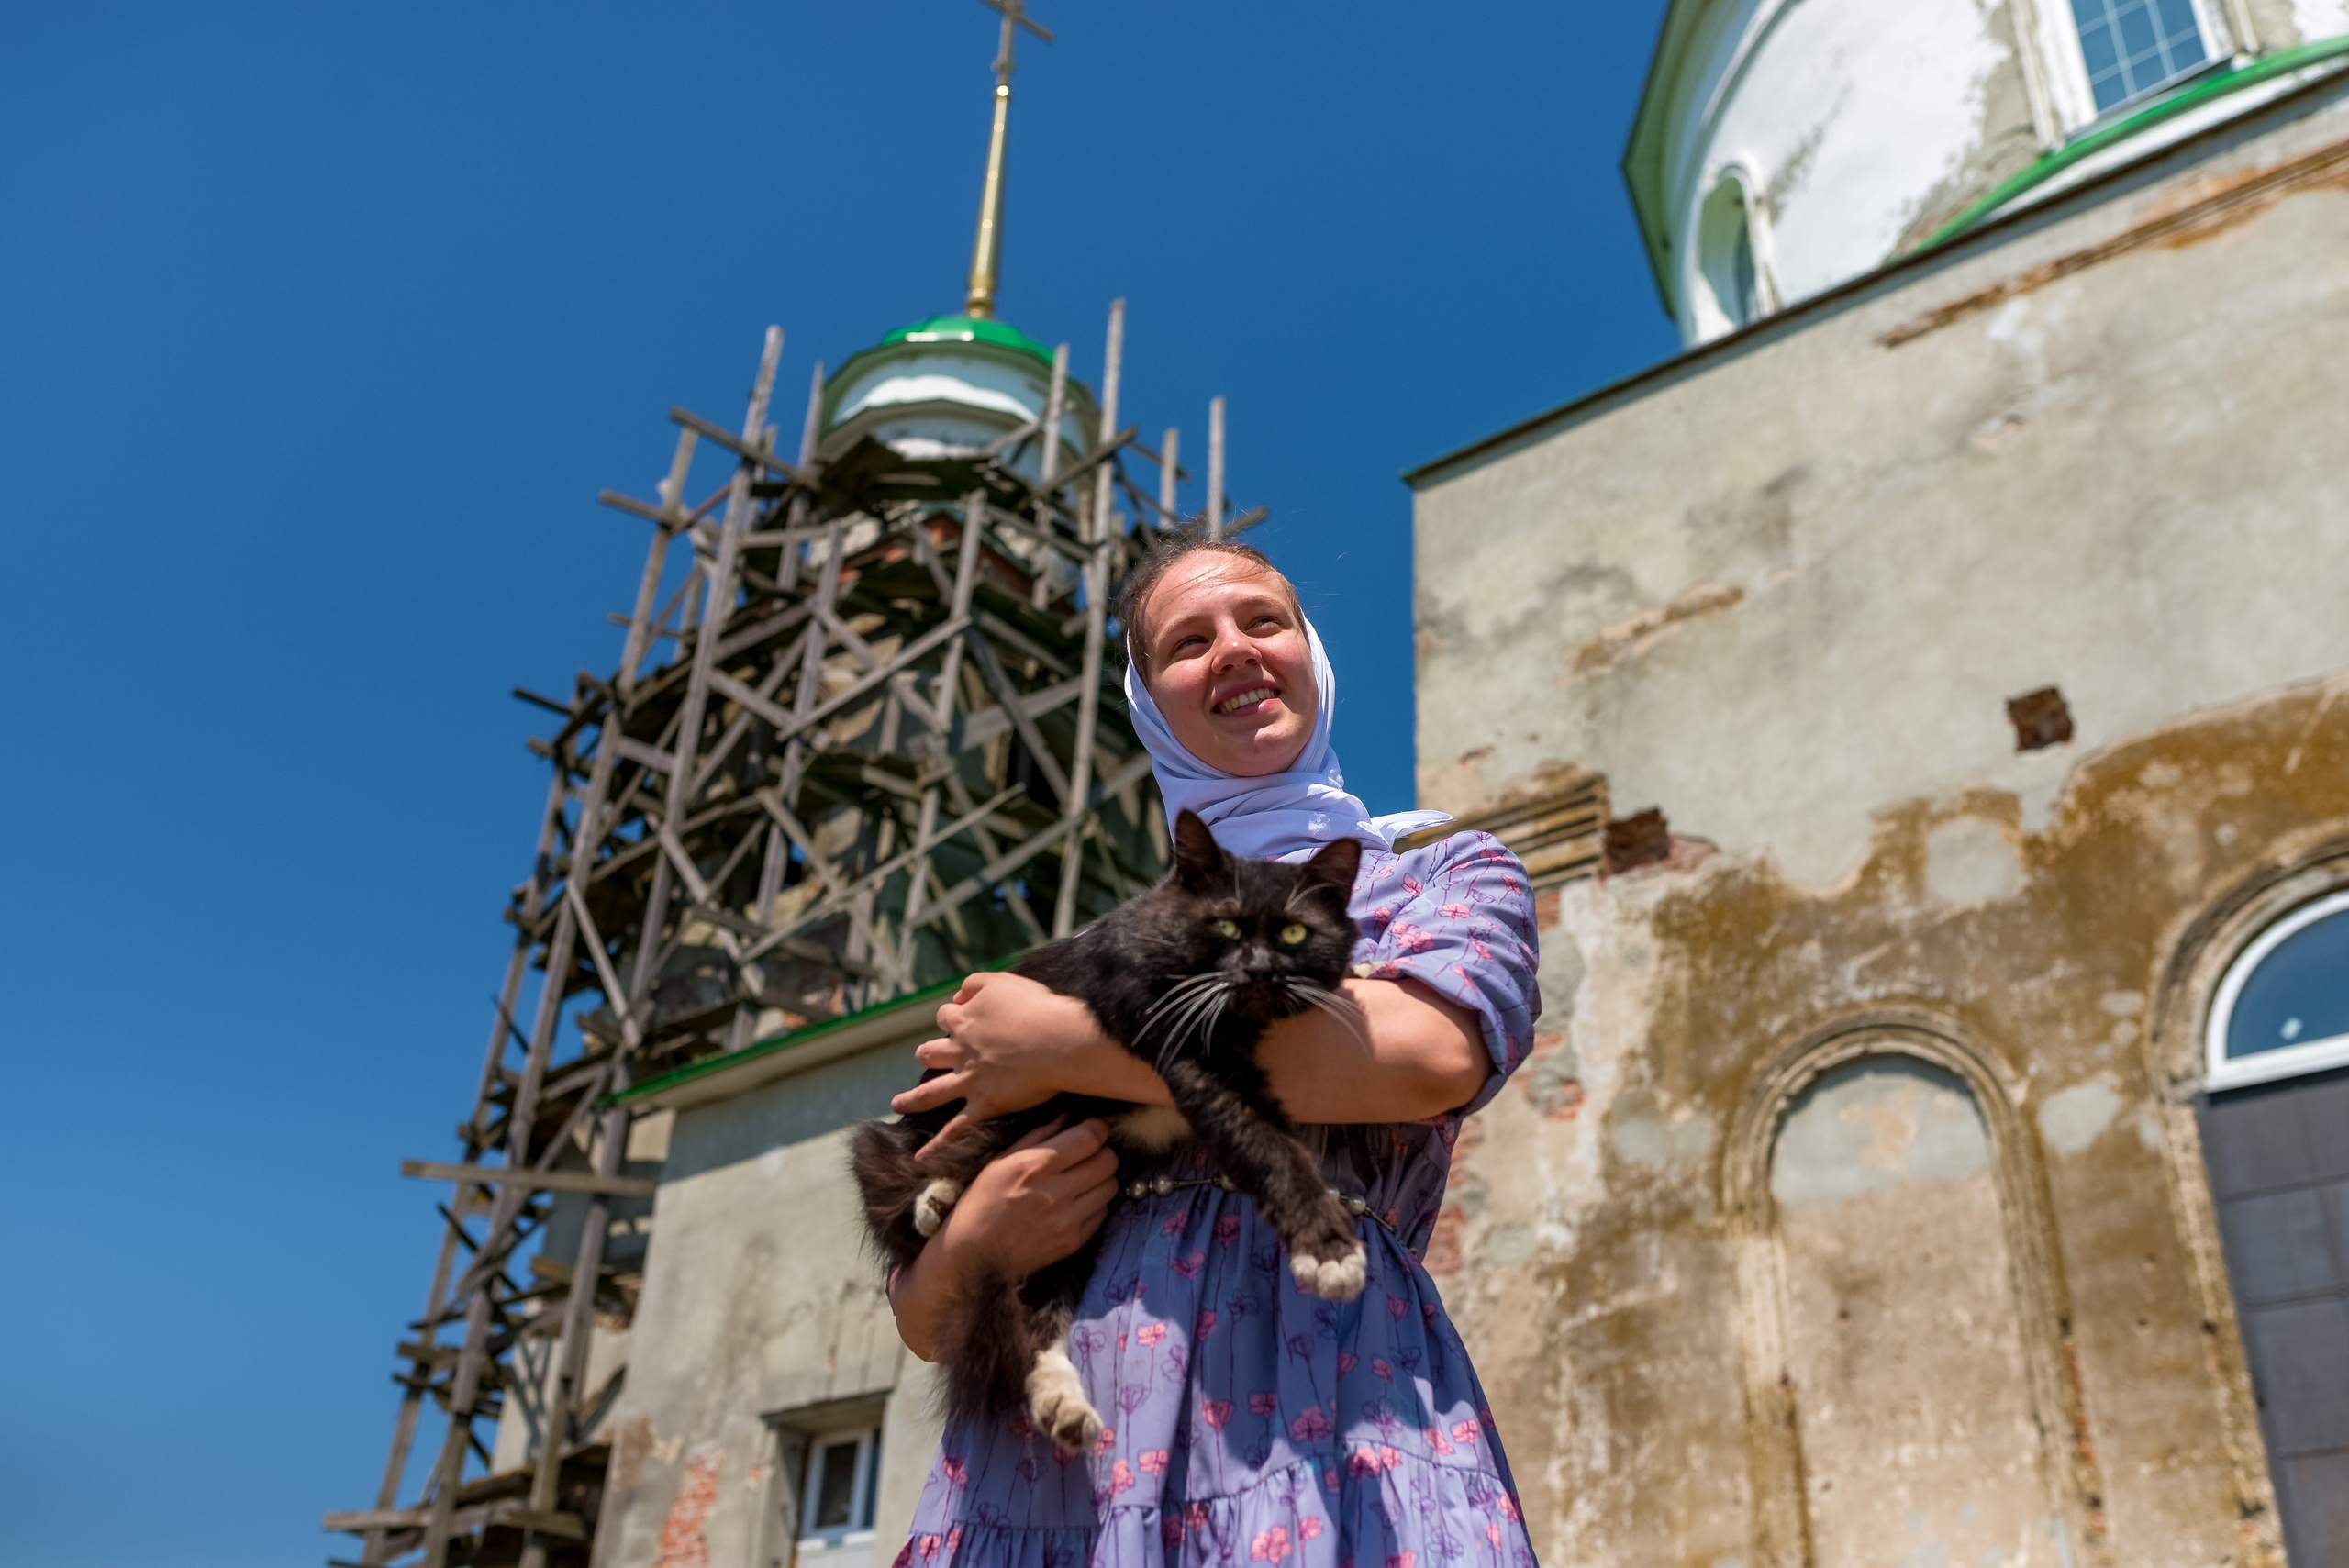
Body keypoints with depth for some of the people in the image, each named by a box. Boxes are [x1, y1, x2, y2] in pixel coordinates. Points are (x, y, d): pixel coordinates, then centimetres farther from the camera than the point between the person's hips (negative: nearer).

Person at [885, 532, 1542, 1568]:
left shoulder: (1449, 871, 12)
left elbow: (1429, 1053, -13)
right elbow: (923, 1318, 18)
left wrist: (1057, 1047, -6)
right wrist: (972, 1239, -8)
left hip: (1312, 1417, -3)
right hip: (1042, 1453, 3)